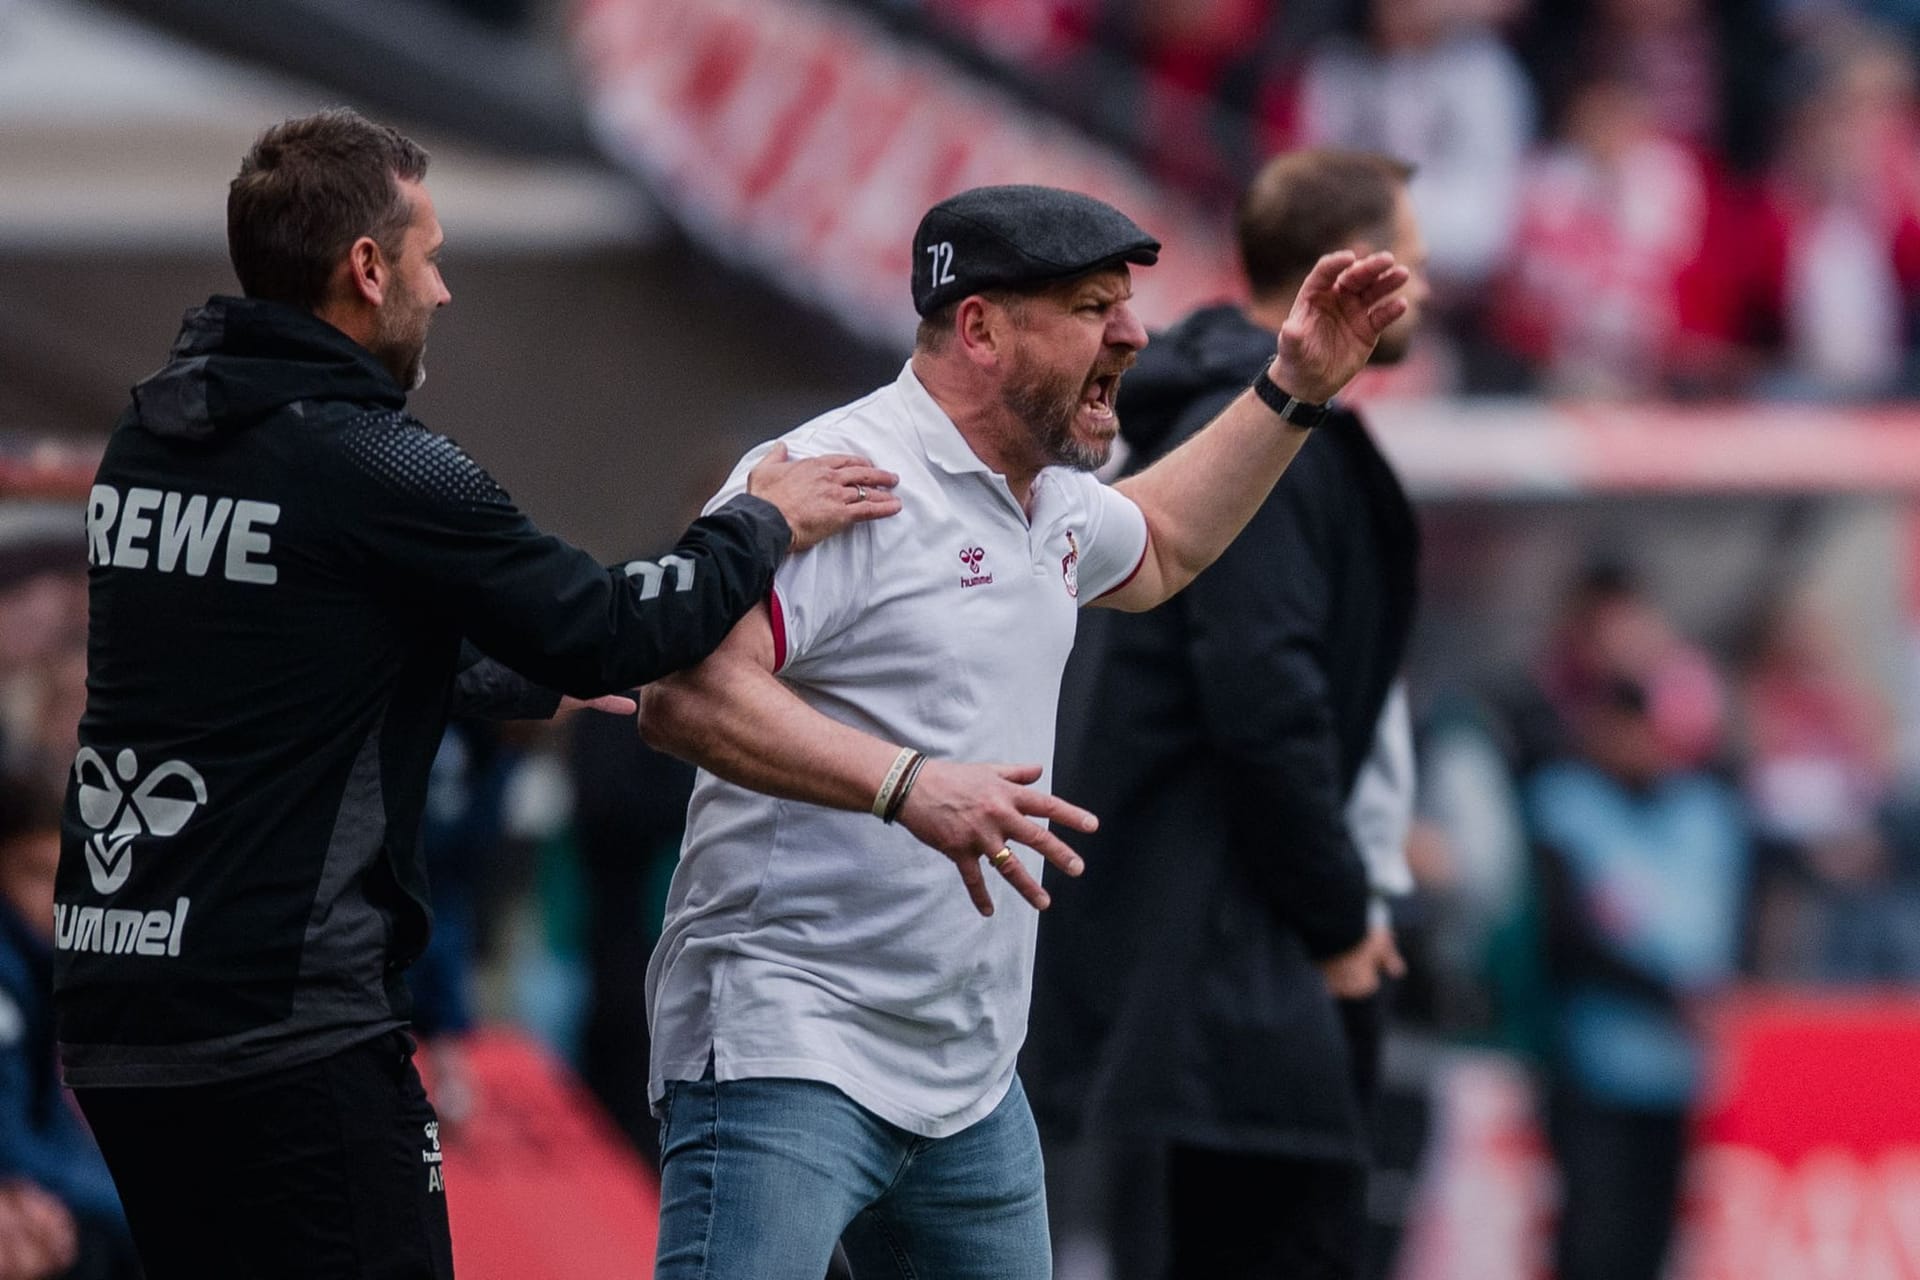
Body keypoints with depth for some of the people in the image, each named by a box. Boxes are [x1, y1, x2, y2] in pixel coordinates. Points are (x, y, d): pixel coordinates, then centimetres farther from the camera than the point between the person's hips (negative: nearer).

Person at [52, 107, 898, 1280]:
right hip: (286, 1032, -8)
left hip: (115, 1018, 8)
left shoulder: (151, 439, 12)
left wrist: (534, 683, 39)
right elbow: (612, 631, -7)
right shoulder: (375, 468, -13)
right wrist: (766, 526, 11)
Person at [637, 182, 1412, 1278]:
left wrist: (1295, 388, 33)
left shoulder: (1050, 502, 17)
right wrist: (908, 784, -35)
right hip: (786, 1058, -9)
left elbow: (1154, 549, 41)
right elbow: (689, 693, -25)